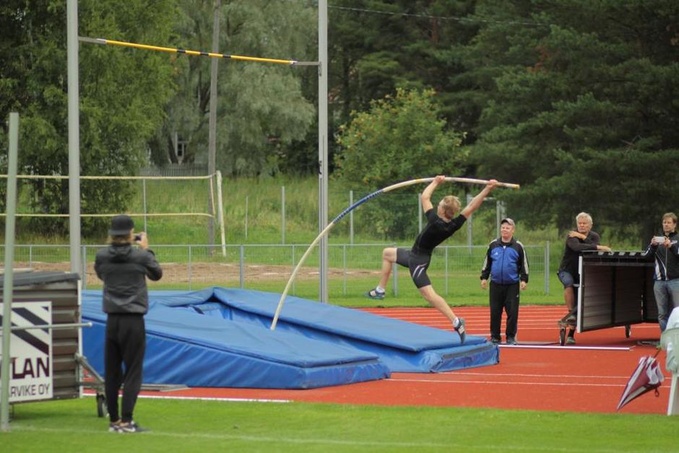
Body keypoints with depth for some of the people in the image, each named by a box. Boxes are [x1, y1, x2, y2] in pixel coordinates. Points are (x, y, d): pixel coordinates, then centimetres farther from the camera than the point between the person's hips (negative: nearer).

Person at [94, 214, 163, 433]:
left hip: (112, 320, 4)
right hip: (133, 321, -4)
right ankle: (125, 421, -6)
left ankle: (113, 420, 14)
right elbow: (157, 274, 9)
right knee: (132, 372, -1)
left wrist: (112, 246, 19)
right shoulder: (140, 256, -9)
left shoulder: (102, 256, -2)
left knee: (112, 372, 10)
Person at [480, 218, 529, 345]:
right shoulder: (493, 245, 7)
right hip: (495, 284, 2)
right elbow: (486, 263, 14)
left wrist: (524, 280, -1)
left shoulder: (518, 246, 2)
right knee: (495, 312, 3)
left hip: (512, 285, -2)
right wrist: (484, 277, 9)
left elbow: (524, 265, 6)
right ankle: (494, 337, 12)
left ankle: (511, 337, 8)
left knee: (512, 312, -3)